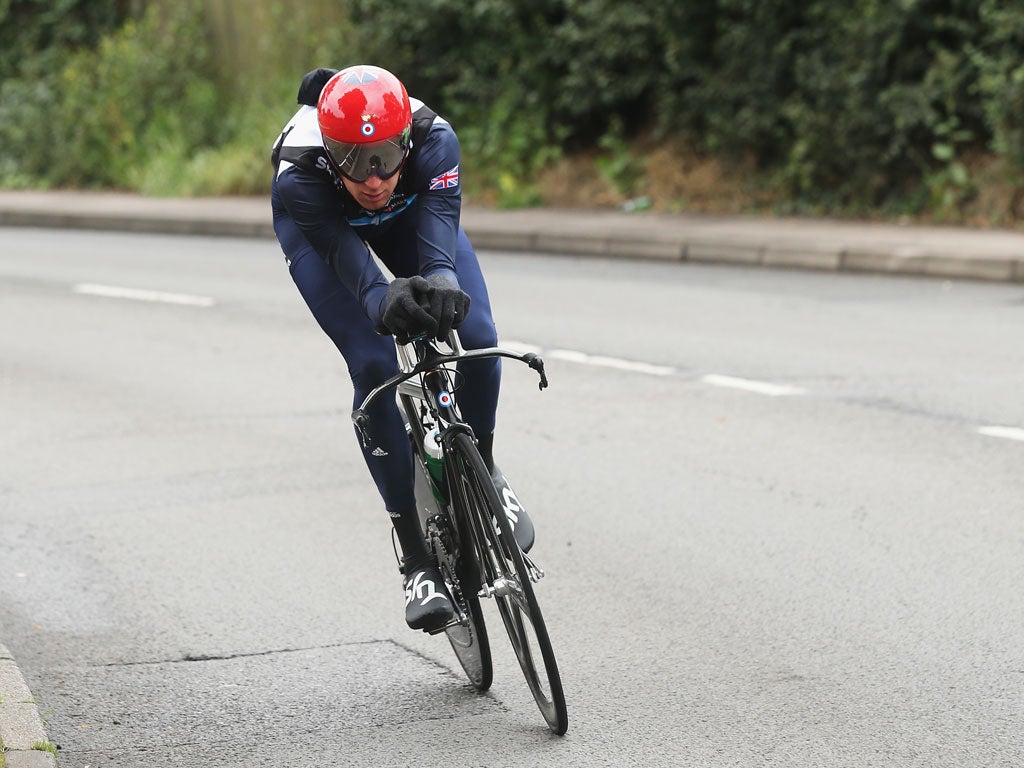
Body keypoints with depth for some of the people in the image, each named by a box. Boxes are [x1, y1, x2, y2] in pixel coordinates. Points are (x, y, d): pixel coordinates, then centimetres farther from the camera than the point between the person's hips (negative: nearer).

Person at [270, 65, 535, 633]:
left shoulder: (434, 140, -38)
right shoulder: (298, 177, -42)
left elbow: (438, 236, -50)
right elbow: (352, 265, -50)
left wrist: (441, 286, -72)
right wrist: (385, 302, -73)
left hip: (409, 214, 2)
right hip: (319, 226, -2)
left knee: (478, 337, -18)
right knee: (373, 366, -20)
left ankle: (481, 471, 13)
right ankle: (418, 558, -12)